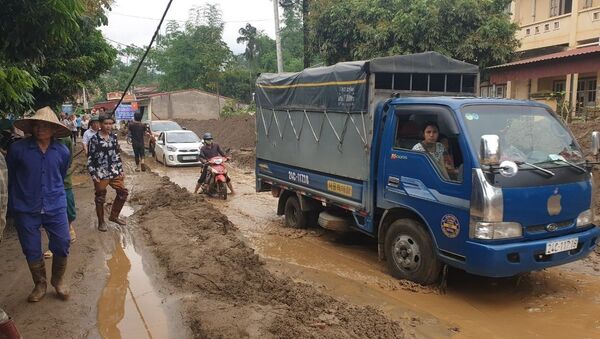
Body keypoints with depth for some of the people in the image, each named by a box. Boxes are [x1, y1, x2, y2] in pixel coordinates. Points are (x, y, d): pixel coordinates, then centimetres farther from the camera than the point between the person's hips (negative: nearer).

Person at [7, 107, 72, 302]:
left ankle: (58, 280, 30)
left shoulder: (63, 152, -3)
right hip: (26, 210, -1)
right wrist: (12, 207, 9)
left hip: (56, 208, 1)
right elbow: (9, 179, 3)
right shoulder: (17, 149, -9)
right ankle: (40, 284, 33)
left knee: (62, 246, 4)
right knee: (32, 251, 11)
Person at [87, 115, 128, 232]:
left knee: (123, 192, 9)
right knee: (100, 198, 6)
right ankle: (101, 222, 23)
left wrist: (121, 170, 9)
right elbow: (90, 159, -8)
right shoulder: (94, 139, -10)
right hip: (101, 174, -5)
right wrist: (94, 175, -12)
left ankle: (114, 216, 28)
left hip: (115, 172, 5)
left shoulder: (113, 137, 5)